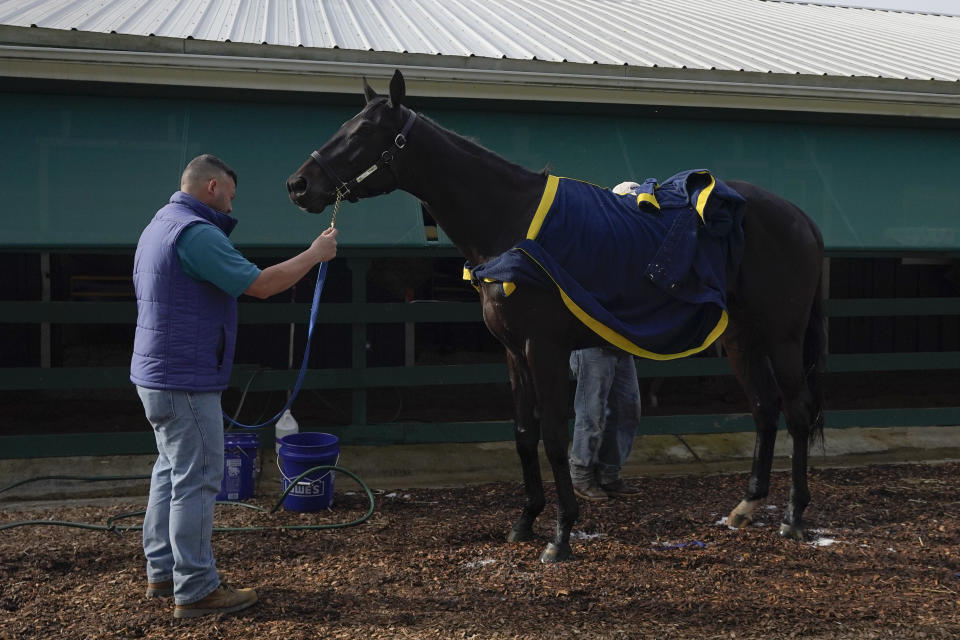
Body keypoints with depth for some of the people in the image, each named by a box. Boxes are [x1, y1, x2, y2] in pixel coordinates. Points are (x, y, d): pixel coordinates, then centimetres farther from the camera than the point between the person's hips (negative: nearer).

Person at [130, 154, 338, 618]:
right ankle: (195, 590, 2)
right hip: (185, 382, -11)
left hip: (156, 373, 11)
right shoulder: (196, 233, -19)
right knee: (197, 481, -5)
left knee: (171, 472, 18)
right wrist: (315, 254, -11)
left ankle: (162, 572, 27)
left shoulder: (159, 225, 14)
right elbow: (261, 285, -23)